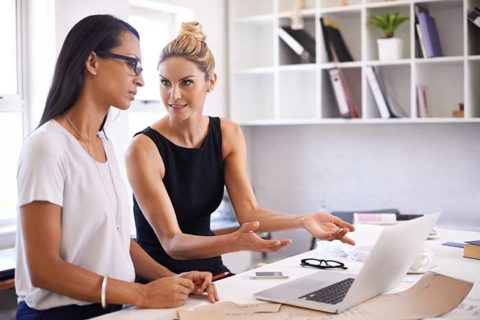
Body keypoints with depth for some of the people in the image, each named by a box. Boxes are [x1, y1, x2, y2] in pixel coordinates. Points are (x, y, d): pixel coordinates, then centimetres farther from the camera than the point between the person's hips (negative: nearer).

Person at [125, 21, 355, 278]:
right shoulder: (144, 148, -18)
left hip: (210, 269, 5)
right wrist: (235, 242, -39)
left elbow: (249, 212, -9)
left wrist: (304, 220, -27)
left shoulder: (229, 134, -1)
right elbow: (172, 242, -21)